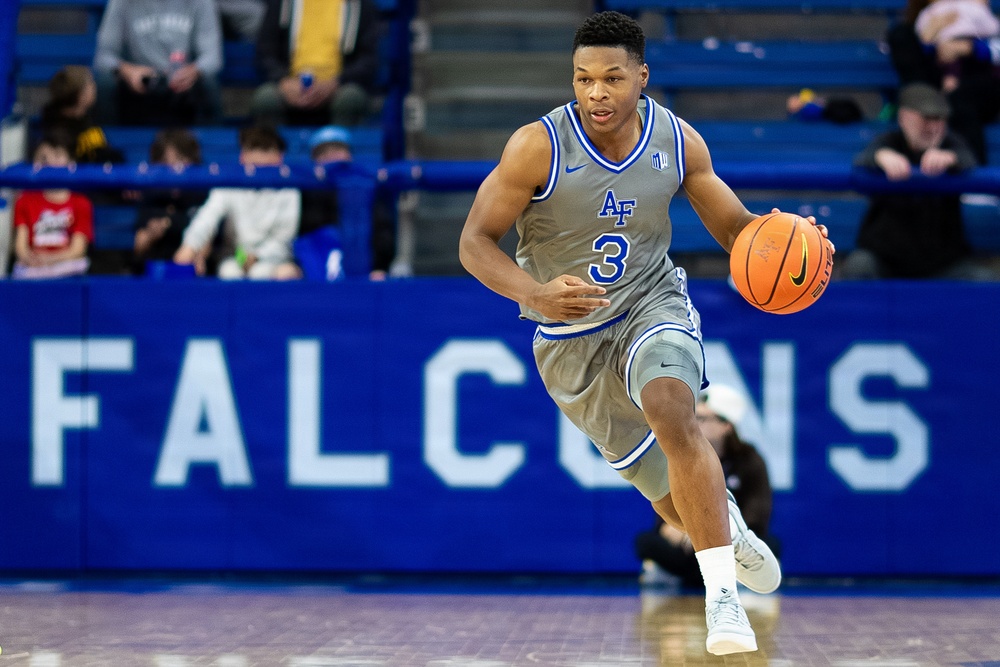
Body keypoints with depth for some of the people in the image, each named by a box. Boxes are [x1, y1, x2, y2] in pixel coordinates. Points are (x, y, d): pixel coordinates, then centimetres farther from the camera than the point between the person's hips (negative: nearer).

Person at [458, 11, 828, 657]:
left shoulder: (678, 141, -10)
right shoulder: (539, 146, -20)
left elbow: (735, 227, 2)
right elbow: (475, 241, -17)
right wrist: (534, 294, -36)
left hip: (653, 304, 0)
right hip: (572, 341, 0)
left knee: (670, 408, -35)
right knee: (674, 498, 8)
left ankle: (724, 594, -33)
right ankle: (728, 527, 47)